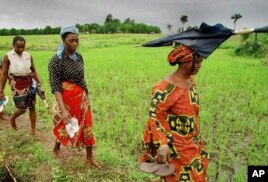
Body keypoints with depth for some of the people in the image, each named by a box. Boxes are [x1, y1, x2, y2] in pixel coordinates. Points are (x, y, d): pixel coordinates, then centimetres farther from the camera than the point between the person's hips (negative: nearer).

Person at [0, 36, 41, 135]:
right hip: (17, 85, -3)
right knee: (22, 108, 1)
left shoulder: (28, 56, 2)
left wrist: (39, 82, -6)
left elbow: (33, 70, 8)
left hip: (29, 83, 3)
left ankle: (33, 129, 19)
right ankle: (12, 119, 37)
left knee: (32, 107, 6)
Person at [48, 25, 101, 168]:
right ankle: (56, 148, 45)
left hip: (82, 98, 5)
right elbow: (55, 87, -21)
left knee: (87, 127, 10)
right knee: (65, 127, 14)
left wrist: (86, 96, 13)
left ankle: (90, 157, 27)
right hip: (67, 99, -5)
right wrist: (63, 110, -29)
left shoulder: (79, 57, 3)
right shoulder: (56, 60, -15)